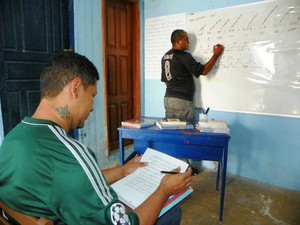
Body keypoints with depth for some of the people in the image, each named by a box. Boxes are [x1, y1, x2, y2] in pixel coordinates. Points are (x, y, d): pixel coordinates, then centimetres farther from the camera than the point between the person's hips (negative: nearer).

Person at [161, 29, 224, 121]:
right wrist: (216, 55, -2)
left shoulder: (165, 56, 12)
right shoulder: (184, 56, -13)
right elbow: (203, 71, -11)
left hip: (168, 98, 8)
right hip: (182, 100, -8)